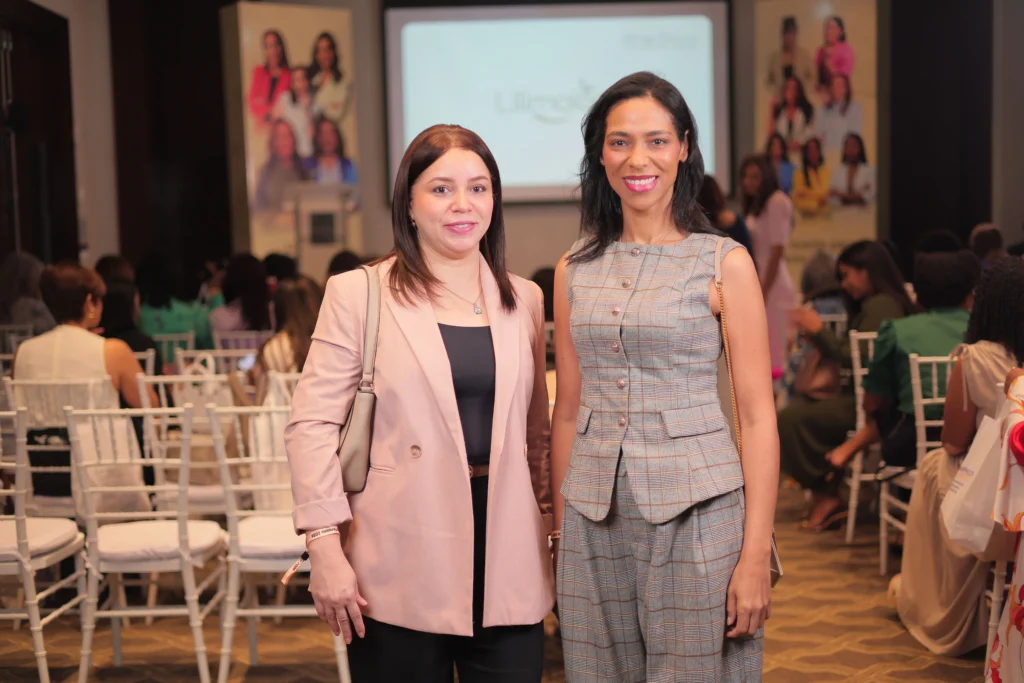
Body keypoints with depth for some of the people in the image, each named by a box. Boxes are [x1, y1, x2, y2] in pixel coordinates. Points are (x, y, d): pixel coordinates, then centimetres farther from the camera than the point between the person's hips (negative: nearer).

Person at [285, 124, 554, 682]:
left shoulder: (524, 299, 10)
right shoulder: (358, 293, -2)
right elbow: (312, 423, -5)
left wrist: (547, 519, 13)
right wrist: (325, 549, -12)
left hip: (508, 558, 4)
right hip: (403, 567, -3)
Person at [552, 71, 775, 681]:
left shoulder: (725, 263, -3)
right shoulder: (575, 270, 7)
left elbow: (758, 417, -5)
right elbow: (568, 411, 12)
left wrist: (756, 555, -10)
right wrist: (560, 528, 10)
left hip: (695, 514, -3)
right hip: (595, 518, 3)